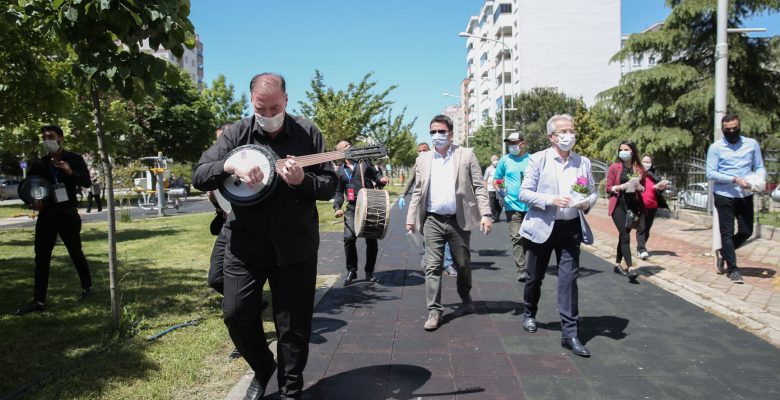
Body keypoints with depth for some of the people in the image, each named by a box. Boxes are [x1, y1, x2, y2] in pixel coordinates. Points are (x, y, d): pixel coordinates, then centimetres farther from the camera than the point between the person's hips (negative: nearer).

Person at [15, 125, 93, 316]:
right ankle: (39, 300, 4)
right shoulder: (39, 164, 7)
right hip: (46, 215, 3)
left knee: (76, 253, 9)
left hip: (68, 214, -3)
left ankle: (87, 287, 28)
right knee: (41, 257, 0)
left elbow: (87, 182, -8)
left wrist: (71, 173, -26)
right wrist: (33, 201, -10)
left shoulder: (74, 159, -1)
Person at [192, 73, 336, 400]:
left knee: (294, 325, 6)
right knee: (236, 314, 3)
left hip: (295, 246, -1)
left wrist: (302, 180, -22)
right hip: (244, 244, 2)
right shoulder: (236, 133, 1)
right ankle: (262, 369, 32)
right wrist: (230, 165, -23)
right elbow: (198, 177, -3)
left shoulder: (308, 133, -1)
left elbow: (330, 186, -2)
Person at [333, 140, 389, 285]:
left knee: (372, 239, 1)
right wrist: (337, 208, -2)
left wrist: (381, 181, -9)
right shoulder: (340, 172, 12)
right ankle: (351, 271, 3)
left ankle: (369, 271, 18)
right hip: (352, 209, 0)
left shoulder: (364, 163, 12)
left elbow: (376, 176, 15)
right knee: (349, 237, -16)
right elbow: (339, 192, 14)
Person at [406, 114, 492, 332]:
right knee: (432, 267, -2)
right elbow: (417, 192, 11)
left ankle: (466, 298, 38)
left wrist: (485, 214, -11)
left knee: (463, 264, 12)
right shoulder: (423, 159, 8)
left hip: (459, 220, -1)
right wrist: (411, 218, 6)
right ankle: (434, 311, 5)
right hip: (433, 221, 1)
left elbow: (479, 187, -2)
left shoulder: (466, 155, 1)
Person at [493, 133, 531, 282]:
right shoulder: (505, 160, 6)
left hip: (531, 205, 1)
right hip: (513, 205, -1)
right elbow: (496, 180, 11)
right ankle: (522, 269, -11)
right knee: (517, 237, -11)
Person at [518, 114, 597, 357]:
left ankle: (570, 333, 3)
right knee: (535, 276, 13)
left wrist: (588, 203, -9)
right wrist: (551, 200, -21)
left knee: (569, 279, -3)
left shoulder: (583, 162, 6)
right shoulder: (538, 159, -4)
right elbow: (524, 193, -7)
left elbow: (593, 192, 14)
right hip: (543, 227, -2)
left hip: (571, 228, 2)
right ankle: (529, 314, 39)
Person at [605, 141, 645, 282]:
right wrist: (622, 187, -18)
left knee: (623, 235, 12)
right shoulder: (614, 167, -3)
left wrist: (639, 187, -6)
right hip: (619, 205, -4)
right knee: (625, 237, -12)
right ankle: (630, 268, -14)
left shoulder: (639, 169, 6)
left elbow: (643, 188, 16)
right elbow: (608, 187, -3)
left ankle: (617, 264, 25)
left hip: (633, 205, 4)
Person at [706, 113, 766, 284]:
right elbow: (710, 173, -9)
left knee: (746, 231, 9)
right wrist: (735, 179, -20)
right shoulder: (716, 147, -4)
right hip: (724, 195, -3)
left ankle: (723, 253, 34)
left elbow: (760, 167, 6)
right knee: (727, 232, 2)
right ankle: (733, 269, 13)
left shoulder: (752, 144, 4)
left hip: (746, 195, 3)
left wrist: (760, 179, -16)